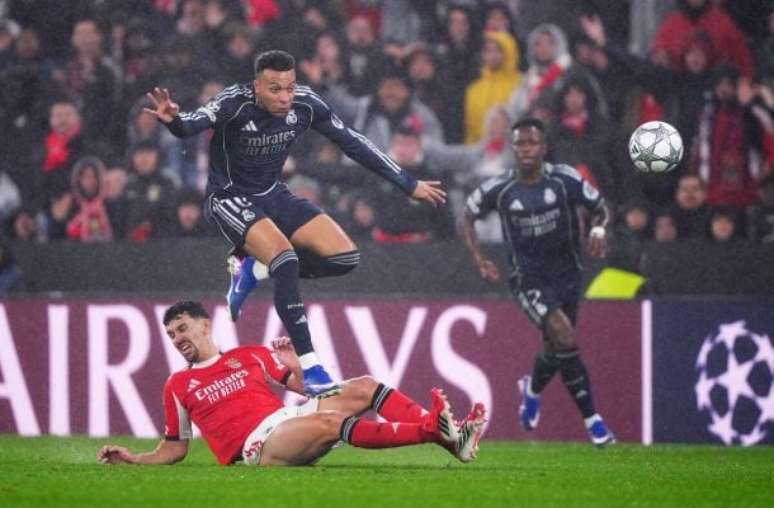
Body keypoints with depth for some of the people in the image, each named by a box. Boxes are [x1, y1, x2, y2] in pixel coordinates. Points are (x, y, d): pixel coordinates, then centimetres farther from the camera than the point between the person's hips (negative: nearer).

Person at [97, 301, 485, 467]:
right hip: (257, 443, -6)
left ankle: (446, 433, -24)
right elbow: (175, 447, 20)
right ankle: (432, 430, -49)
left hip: (289, 417, 6)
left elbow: (304, 386, 25)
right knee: (330, 422, -33)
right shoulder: (178, 386, 17)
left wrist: (292, 362, 8)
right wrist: (133, 459, 7)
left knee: (364, 388, -9)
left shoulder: (250, 356, 24)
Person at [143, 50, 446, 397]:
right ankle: (308, 368, -24)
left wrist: (409, 185, 4)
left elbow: (353, 144, 0)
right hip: (231, 197, -6)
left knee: (345, 258, -9)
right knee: (286, 258, -30)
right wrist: (174, 120, -68)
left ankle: (255, 266, 9)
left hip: (274, 196, 6)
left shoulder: (305, 104, -11)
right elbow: (193, 124, -43)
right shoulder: (235, 104, -25)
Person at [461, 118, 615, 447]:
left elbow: (599, 207, 3)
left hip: (567, 272, 3)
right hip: (528, 278, -3)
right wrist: (478, 259, -3)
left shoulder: (564, 179, -9)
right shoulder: (499, 190, -9)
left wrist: (598, 228, -20)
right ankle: (592, 420, -16)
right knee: (564, 337, -22)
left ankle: (533, 389, 49)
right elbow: (469, 215, 9)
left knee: (557, 347, 12)